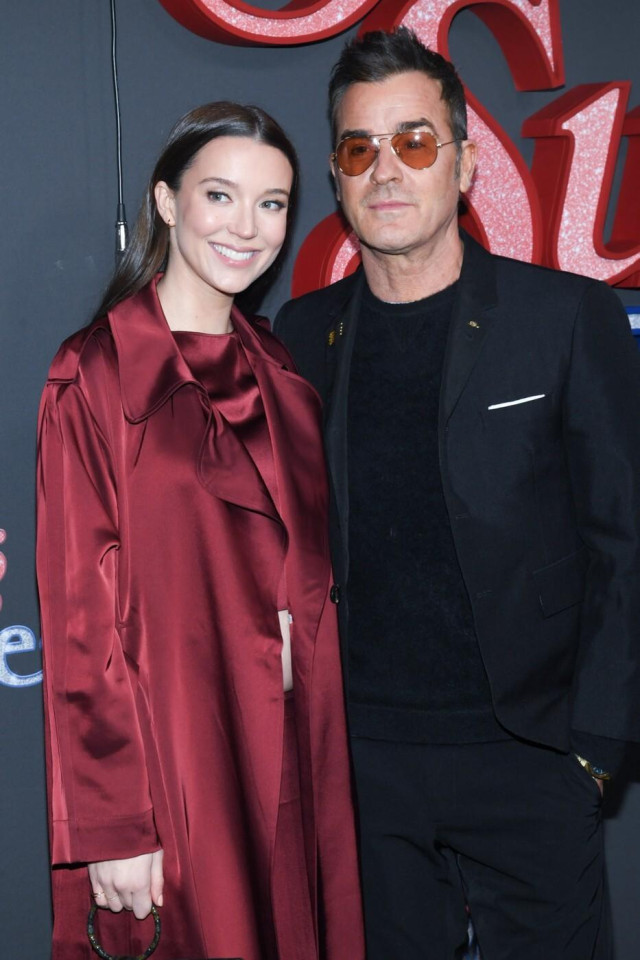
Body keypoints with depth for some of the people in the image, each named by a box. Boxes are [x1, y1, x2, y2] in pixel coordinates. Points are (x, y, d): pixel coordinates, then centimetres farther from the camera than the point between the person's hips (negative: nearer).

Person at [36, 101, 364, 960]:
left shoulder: (282, 376, 9)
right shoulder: (95, 377, -9)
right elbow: (81, 613, -11)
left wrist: (324, 752, 9)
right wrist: (112, 822, -13)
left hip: (292, 755, 6)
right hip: (169, 753, -5)